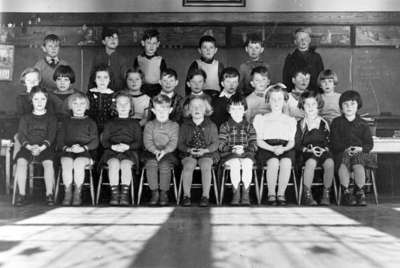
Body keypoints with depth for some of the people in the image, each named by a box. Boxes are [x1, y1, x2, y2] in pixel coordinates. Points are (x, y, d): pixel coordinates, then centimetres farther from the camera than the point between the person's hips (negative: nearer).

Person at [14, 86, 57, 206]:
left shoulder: (51, 118, 14)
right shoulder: (25, 118, 18)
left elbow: (51, 136, 2)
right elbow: (21, 135, 6)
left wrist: (41, 147, -16)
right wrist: (29, 146, -14)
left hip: (45, 148, -1)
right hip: (28, 147, 1)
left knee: (48, 163, -32)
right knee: (21, 161, -29)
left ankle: (49, 194, -23)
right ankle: (21, 194, -21)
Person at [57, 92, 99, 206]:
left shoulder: (90, 122, 16)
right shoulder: (66, 121, 21)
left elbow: (95, 141, 6)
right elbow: (59, 141, 12)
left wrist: (83, 148, -11)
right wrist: (67, 148, -9)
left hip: (84, 152, -1)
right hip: (67, 152, 2)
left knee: (78, 163, -32)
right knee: (67, 164, -30)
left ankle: (77, 193, -23)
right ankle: (68, 192, -21)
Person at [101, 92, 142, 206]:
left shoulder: (134, 123, 19)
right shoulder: (110, 123, 23)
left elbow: (139, 142, 8)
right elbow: (104, 141, 12)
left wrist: (127, 146, -13)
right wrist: (113, 146, -10)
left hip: (129, 151, -1)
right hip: (112, 151, 1)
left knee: (125, 164, -35)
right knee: (114, 163, -34)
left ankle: (125, 194, -32)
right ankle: (114, 193, -31)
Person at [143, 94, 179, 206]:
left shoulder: (174, 125, 9)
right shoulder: (149, 125, 12)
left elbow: (173, 142, -2)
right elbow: (147, 141, 0)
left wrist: (164, 151, -19)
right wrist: (155, 151, -18)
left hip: (168, 152, -1)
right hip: (152, 152, 1)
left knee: (165, 165, -30)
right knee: (151, 164, -29)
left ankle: (164, 193, -17)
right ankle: (154, 192, -19)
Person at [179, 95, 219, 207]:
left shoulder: (211, 125, 8)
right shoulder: (185, 125, 10)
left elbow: (215, 143, 4)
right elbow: (180, 143, 6)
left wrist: (205, 150, -14)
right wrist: (189, 150, -13)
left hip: (207, 153, 0)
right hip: (188, 153, 1)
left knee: (206, 166, -32)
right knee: (188, 166, -31)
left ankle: (205, 196, -25)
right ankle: (186, 195, -23)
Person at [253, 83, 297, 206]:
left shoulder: (290, 120, 23)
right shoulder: (261, 119, 19)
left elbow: (292, 141, 12)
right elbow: (259, 141, 7)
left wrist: (284, 148, -12)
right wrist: (272, 148, -12)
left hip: (285, 149, 1)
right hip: (266, 148, -1)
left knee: (286, 162, -34)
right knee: (273, 162, -35)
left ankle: (281, 193, -22)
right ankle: (271, 193, -22)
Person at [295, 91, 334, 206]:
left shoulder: (324, 123, 17)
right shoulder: (300, 124, 12)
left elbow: (330, 142, 14)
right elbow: (297, 145, 6)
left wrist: (324, 149, -7)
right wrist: (308, 149, -11)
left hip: (324, 152, 1)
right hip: (307, 153, -1)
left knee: (330, 163, -32)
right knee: (311, 163, -36)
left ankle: (326, 194, -20)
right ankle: (307, 195, -28)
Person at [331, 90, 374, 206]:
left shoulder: (363, 124, 15)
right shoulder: (336, 122, 14)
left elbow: (369, 143, 10)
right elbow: (334, 142, 5)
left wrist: (360, 148, -12)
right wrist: (346, 148, -13)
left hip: (360, 152, 0)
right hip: (342, 152, 0)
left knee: (358, 165, -33)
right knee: (343, 165, -34)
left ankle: (360, 192, -21)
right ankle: (346, 192, -24)